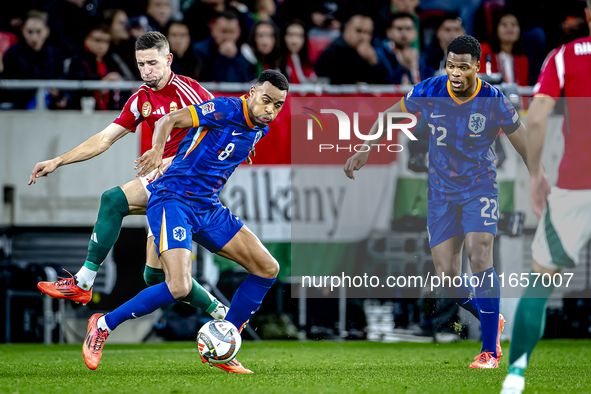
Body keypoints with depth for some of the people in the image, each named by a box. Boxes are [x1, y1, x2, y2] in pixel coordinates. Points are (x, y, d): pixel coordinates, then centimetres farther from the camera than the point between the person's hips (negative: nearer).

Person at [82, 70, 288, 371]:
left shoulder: (260, 128, 10)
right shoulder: (228, 109, -15)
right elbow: (169, 120, -22)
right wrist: (158, 149, -39)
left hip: (208, 208, 9)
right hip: (173, 199, -9)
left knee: (267, 269, 3)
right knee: (179, 287, -26)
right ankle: (103, 325, -5)